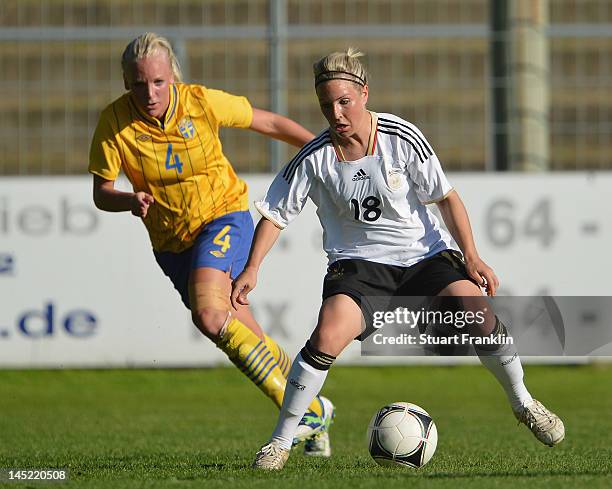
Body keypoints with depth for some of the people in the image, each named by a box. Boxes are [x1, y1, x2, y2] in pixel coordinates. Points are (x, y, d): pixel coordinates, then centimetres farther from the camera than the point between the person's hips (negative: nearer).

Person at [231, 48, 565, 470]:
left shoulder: (402, 138, -10)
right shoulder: (314, 159, -8)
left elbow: (446, 197, -1)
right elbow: (275, 214, 4)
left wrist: (472, 256, -9)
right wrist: (252, 269, -7)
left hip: (425, 256, 0)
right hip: (359, 265, 0)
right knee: (329, 334, -28)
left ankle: (523, 404, 3)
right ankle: (281, 441, -13)